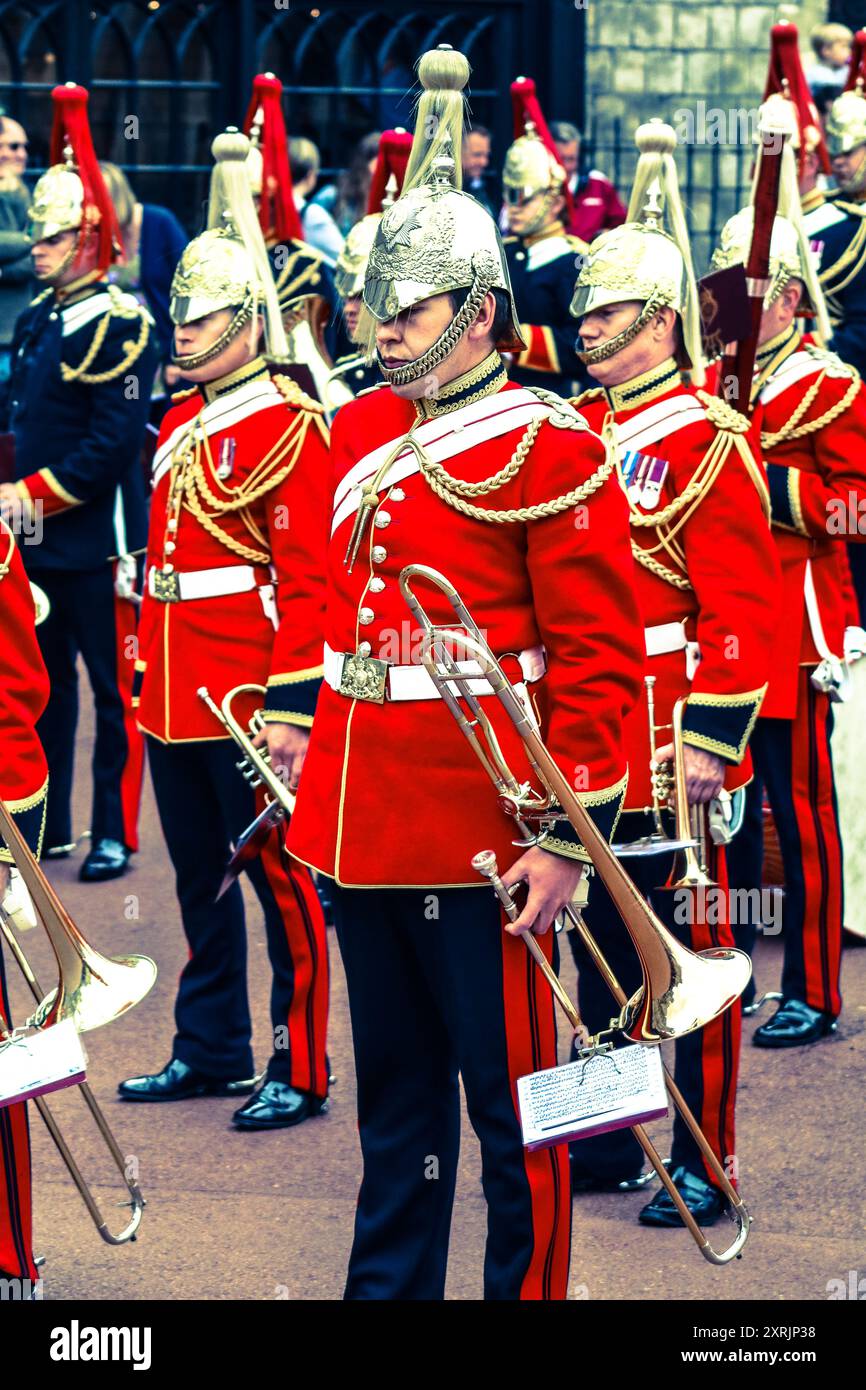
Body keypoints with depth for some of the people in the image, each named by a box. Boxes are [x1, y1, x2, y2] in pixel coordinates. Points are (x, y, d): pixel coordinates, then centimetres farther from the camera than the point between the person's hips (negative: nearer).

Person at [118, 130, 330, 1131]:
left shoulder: (288, 428, -11)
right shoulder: (180, 426, 14)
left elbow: (306, 578, -16)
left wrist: (291, 705, -20)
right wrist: (145, 666, 16)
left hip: (251, 698, -8)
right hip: (175, 699, 8)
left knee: (284, 879, 0)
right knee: (201, 882, 16)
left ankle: (300, 1068, 6)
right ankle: (209, 1050, 26)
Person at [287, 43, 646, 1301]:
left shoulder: (551, 451, -10)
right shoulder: (359, 431, 10)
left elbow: (600, 655, -13)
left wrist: (570, 830, -16)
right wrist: (318, 745, 20)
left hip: (482, 825, -7)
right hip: (360, 812, 7)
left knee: (509, 1093, 2)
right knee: (394, 1089, 18)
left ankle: (525, 1290, 13)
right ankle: (390, 1285, 28)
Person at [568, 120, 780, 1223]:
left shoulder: (708, 442, -11)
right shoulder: (576, 431, 11)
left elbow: (740, 606, -15)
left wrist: (713, 738, -20)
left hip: (669, 744, -7)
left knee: (692, 946, 0)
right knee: (602, 943, 14)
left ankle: (703, 1163, 7)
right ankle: (607, 1136, 24)